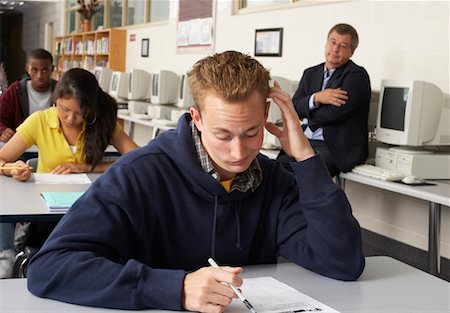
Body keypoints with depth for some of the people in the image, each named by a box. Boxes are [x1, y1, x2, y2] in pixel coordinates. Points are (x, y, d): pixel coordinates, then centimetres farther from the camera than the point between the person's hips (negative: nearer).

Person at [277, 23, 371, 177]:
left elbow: (335, 112, -13)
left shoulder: (357, 75, -2)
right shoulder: (311, 73, 19)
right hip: (304, 142, 6)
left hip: (334, 147, -6)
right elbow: (294, 106, 7)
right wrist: (316, 98, -12)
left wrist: (306, 115, 4)